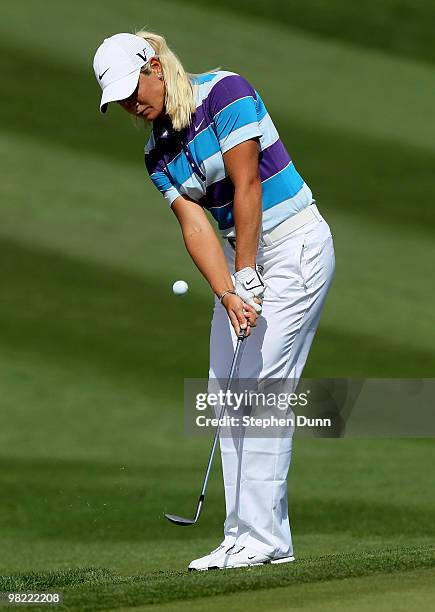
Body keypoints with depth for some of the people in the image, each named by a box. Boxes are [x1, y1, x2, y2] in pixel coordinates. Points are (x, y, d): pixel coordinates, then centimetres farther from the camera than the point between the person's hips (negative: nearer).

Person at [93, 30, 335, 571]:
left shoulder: (223, 91, -15)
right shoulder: (159, 151, 7)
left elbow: (246, 186, -18)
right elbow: (195, 225, -3)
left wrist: (246, 278, -17)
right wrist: (228, 295, -18)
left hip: (294, 246, -8)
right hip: (241, 255, 8)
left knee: (262, 386, -12)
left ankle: (266, 538, -10)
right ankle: (241, 536, 6)